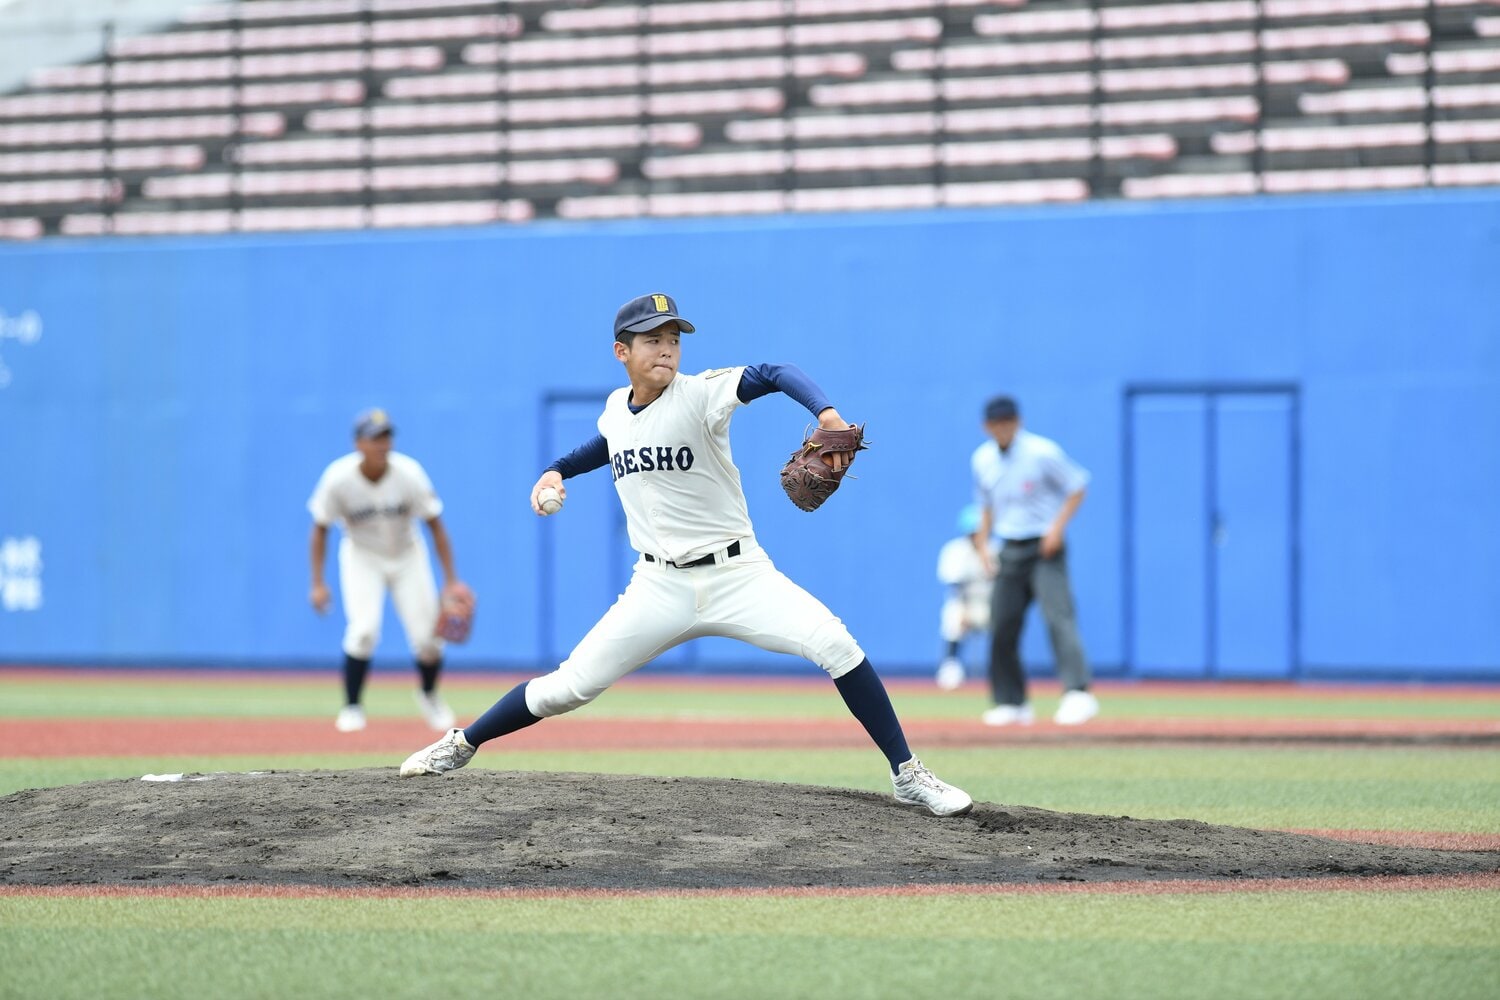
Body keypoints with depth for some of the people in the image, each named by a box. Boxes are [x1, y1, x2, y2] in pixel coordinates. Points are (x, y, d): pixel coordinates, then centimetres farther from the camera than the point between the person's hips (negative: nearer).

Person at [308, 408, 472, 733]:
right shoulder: (338, 478, -24)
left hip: (407, 555, 1)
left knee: (428, 636, -4)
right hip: (362, 557, -1)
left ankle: (429, 695, 28)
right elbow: (320, 529, -10)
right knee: (363, 629, -22)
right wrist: (318, 584, -15)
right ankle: (351, 707, -3)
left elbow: (435, 526, -14)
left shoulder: (409, 473, -24)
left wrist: (452, 581, -16)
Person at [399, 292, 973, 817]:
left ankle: (907, 776, -12)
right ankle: (462, 745, 21)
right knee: (570, 686, -1)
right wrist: (555, 471, 13)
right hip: (661, 587, 3)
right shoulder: (615, 408, 4)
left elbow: (775, 375, -28)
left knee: (834, 644, -23)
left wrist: (826, 413, -46)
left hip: (737, 574, -3)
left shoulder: (698, 395, -13)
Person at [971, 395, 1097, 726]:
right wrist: (983, 541, 9)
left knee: (1058, 616, -19)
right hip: (1009, 550, 6)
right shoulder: (982, 460, 7)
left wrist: (1058, 526, -15)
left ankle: (1078, 693, -27)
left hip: (1045, 548, -6)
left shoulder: (1042, 452, -11)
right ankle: (1012, 703, 14)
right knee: (1002, 626, 3)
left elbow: (1077, 487, -5)